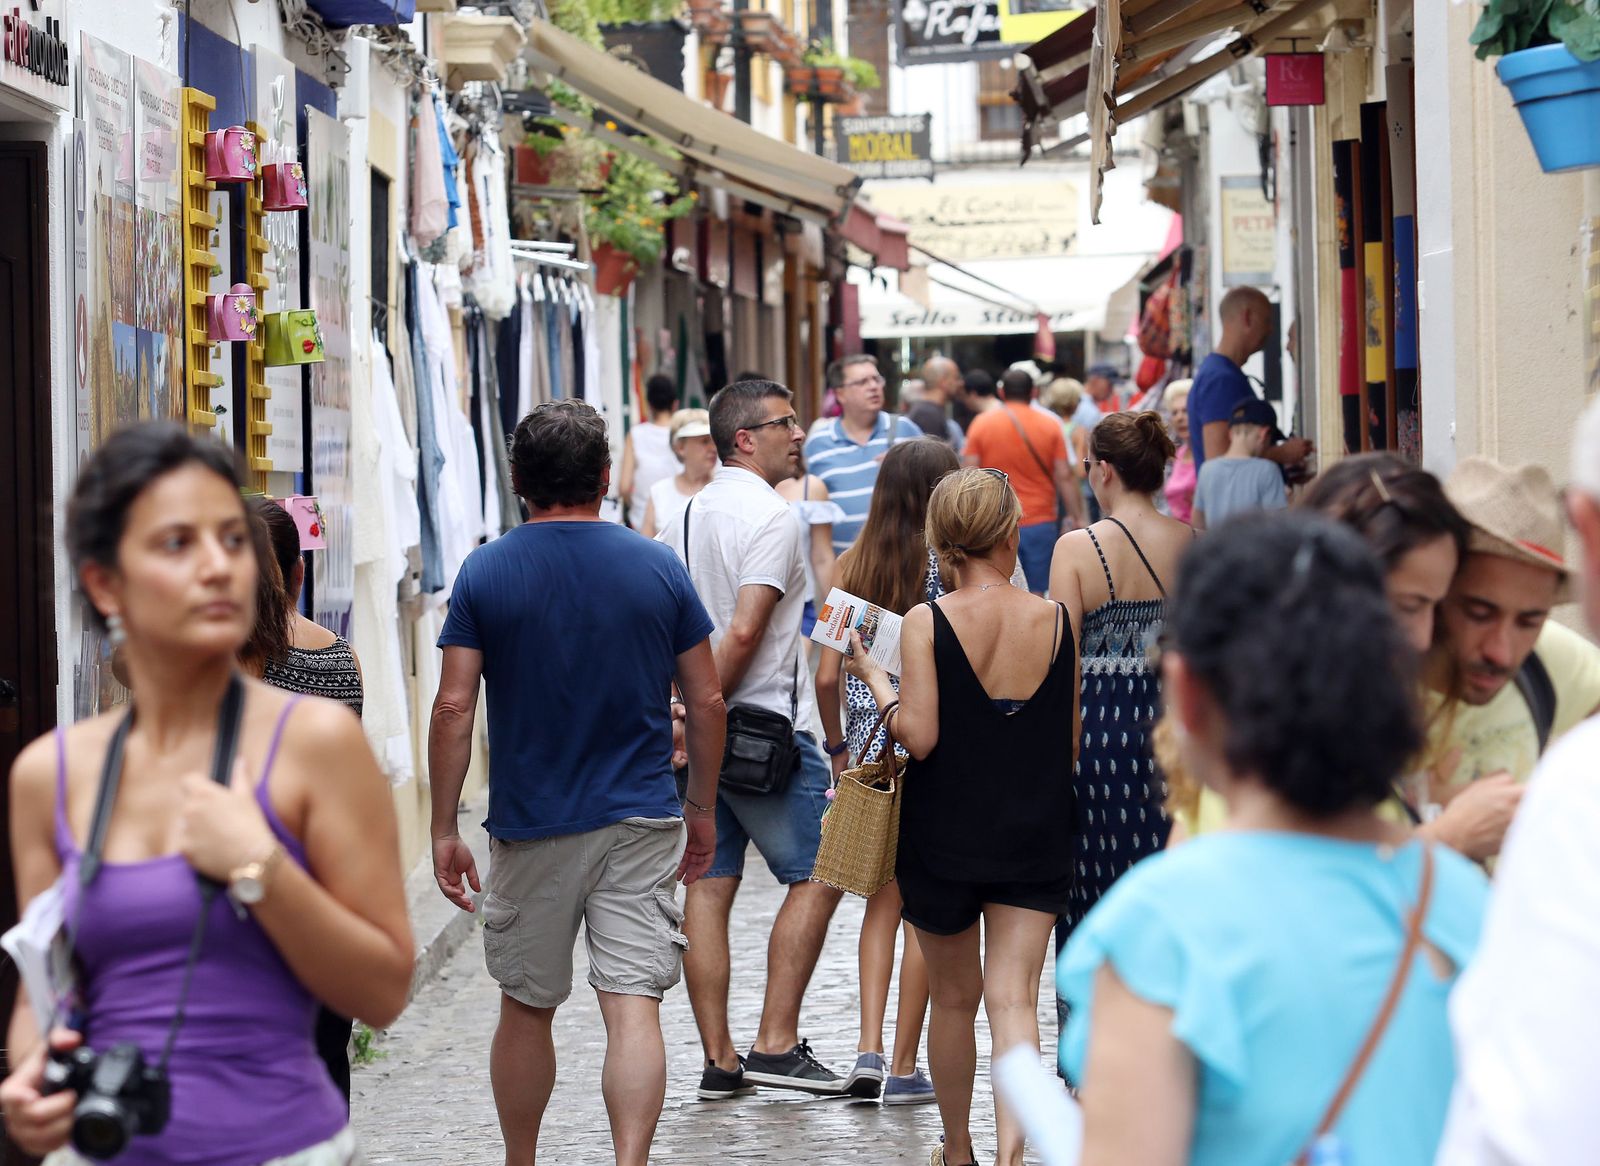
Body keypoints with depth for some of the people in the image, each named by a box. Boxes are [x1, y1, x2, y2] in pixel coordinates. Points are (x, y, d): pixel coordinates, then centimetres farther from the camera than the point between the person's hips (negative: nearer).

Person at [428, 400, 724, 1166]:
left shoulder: (485, 573, -3)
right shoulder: (658, 569, 0)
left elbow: (453, 709, -7)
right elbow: (706, 703, 3)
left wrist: (444, 830, -1)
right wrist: (701, 809, 15)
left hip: (529, 829, 0)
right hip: (640, 825, 0)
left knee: (526, 1009, 15)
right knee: (633, 1009, -5)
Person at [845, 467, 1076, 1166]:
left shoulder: (926, 623, -12)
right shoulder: (1054, 619, -4)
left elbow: (919, 737, -15)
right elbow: (1073, 730, 3)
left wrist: (873, 677, -1)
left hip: (945, 832, -1)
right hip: (1035, 834, 1)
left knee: (953, 997, 15)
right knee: (1013, 996, 0)